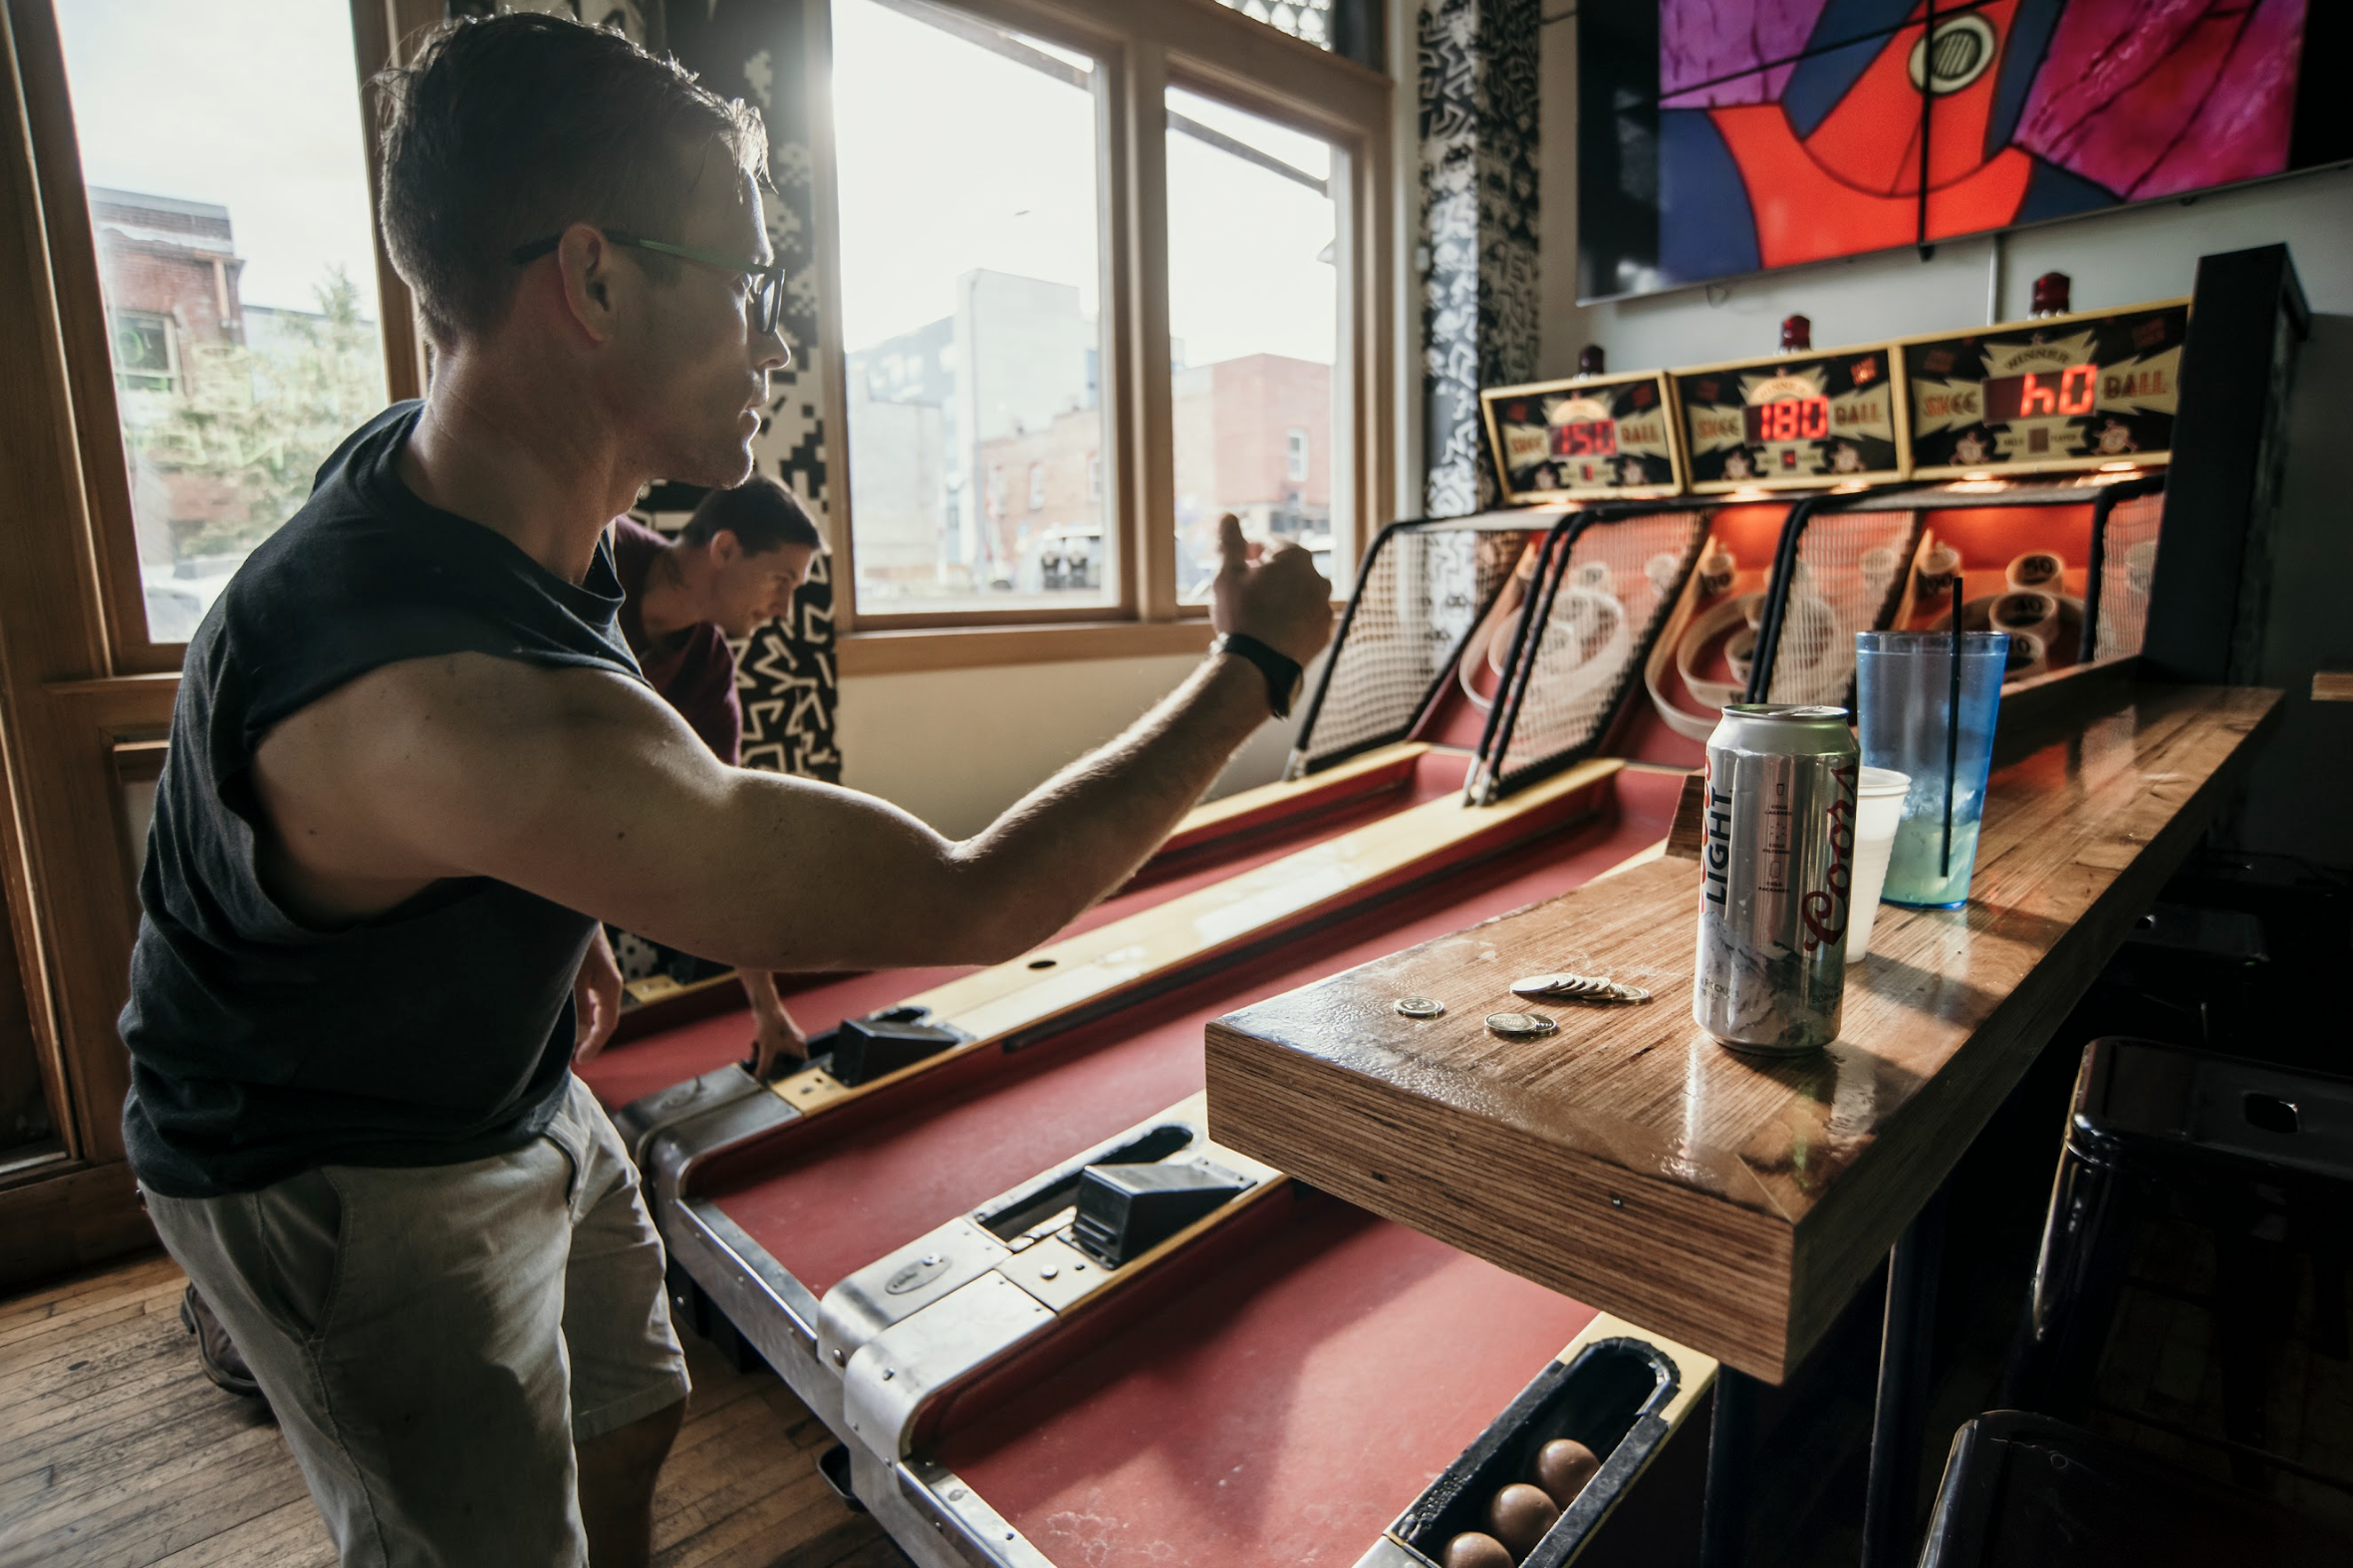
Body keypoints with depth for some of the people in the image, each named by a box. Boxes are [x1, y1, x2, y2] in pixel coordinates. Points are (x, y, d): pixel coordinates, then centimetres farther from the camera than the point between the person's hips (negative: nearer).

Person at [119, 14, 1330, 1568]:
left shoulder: (452, 457, -10)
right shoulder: (454, 695, -43)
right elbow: (968, 904, -41)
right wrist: (1255, 661, -29)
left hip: (526, 1094, 8)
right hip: (347, 1188, -8)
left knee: (631, 1419, 24)